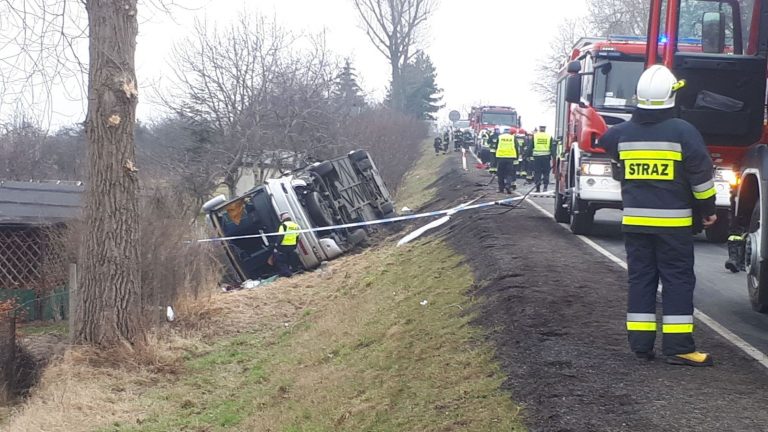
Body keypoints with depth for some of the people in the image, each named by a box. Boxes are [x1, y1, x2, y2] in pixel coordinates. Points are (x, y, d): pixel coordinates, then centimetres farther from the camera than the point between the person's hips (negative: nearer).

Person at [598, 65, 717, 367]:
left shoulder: (622, 133, 1)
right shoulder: (683, 132, -10)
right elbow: (701, 176, -6)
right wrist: (707, 209, 7)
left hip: (634, 220, 4)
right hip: (673, 221, -4)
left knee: (640, 279, 9)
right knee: (678, 281, 0)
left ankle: (640, 344, 8)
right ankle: (678, 346, -3)